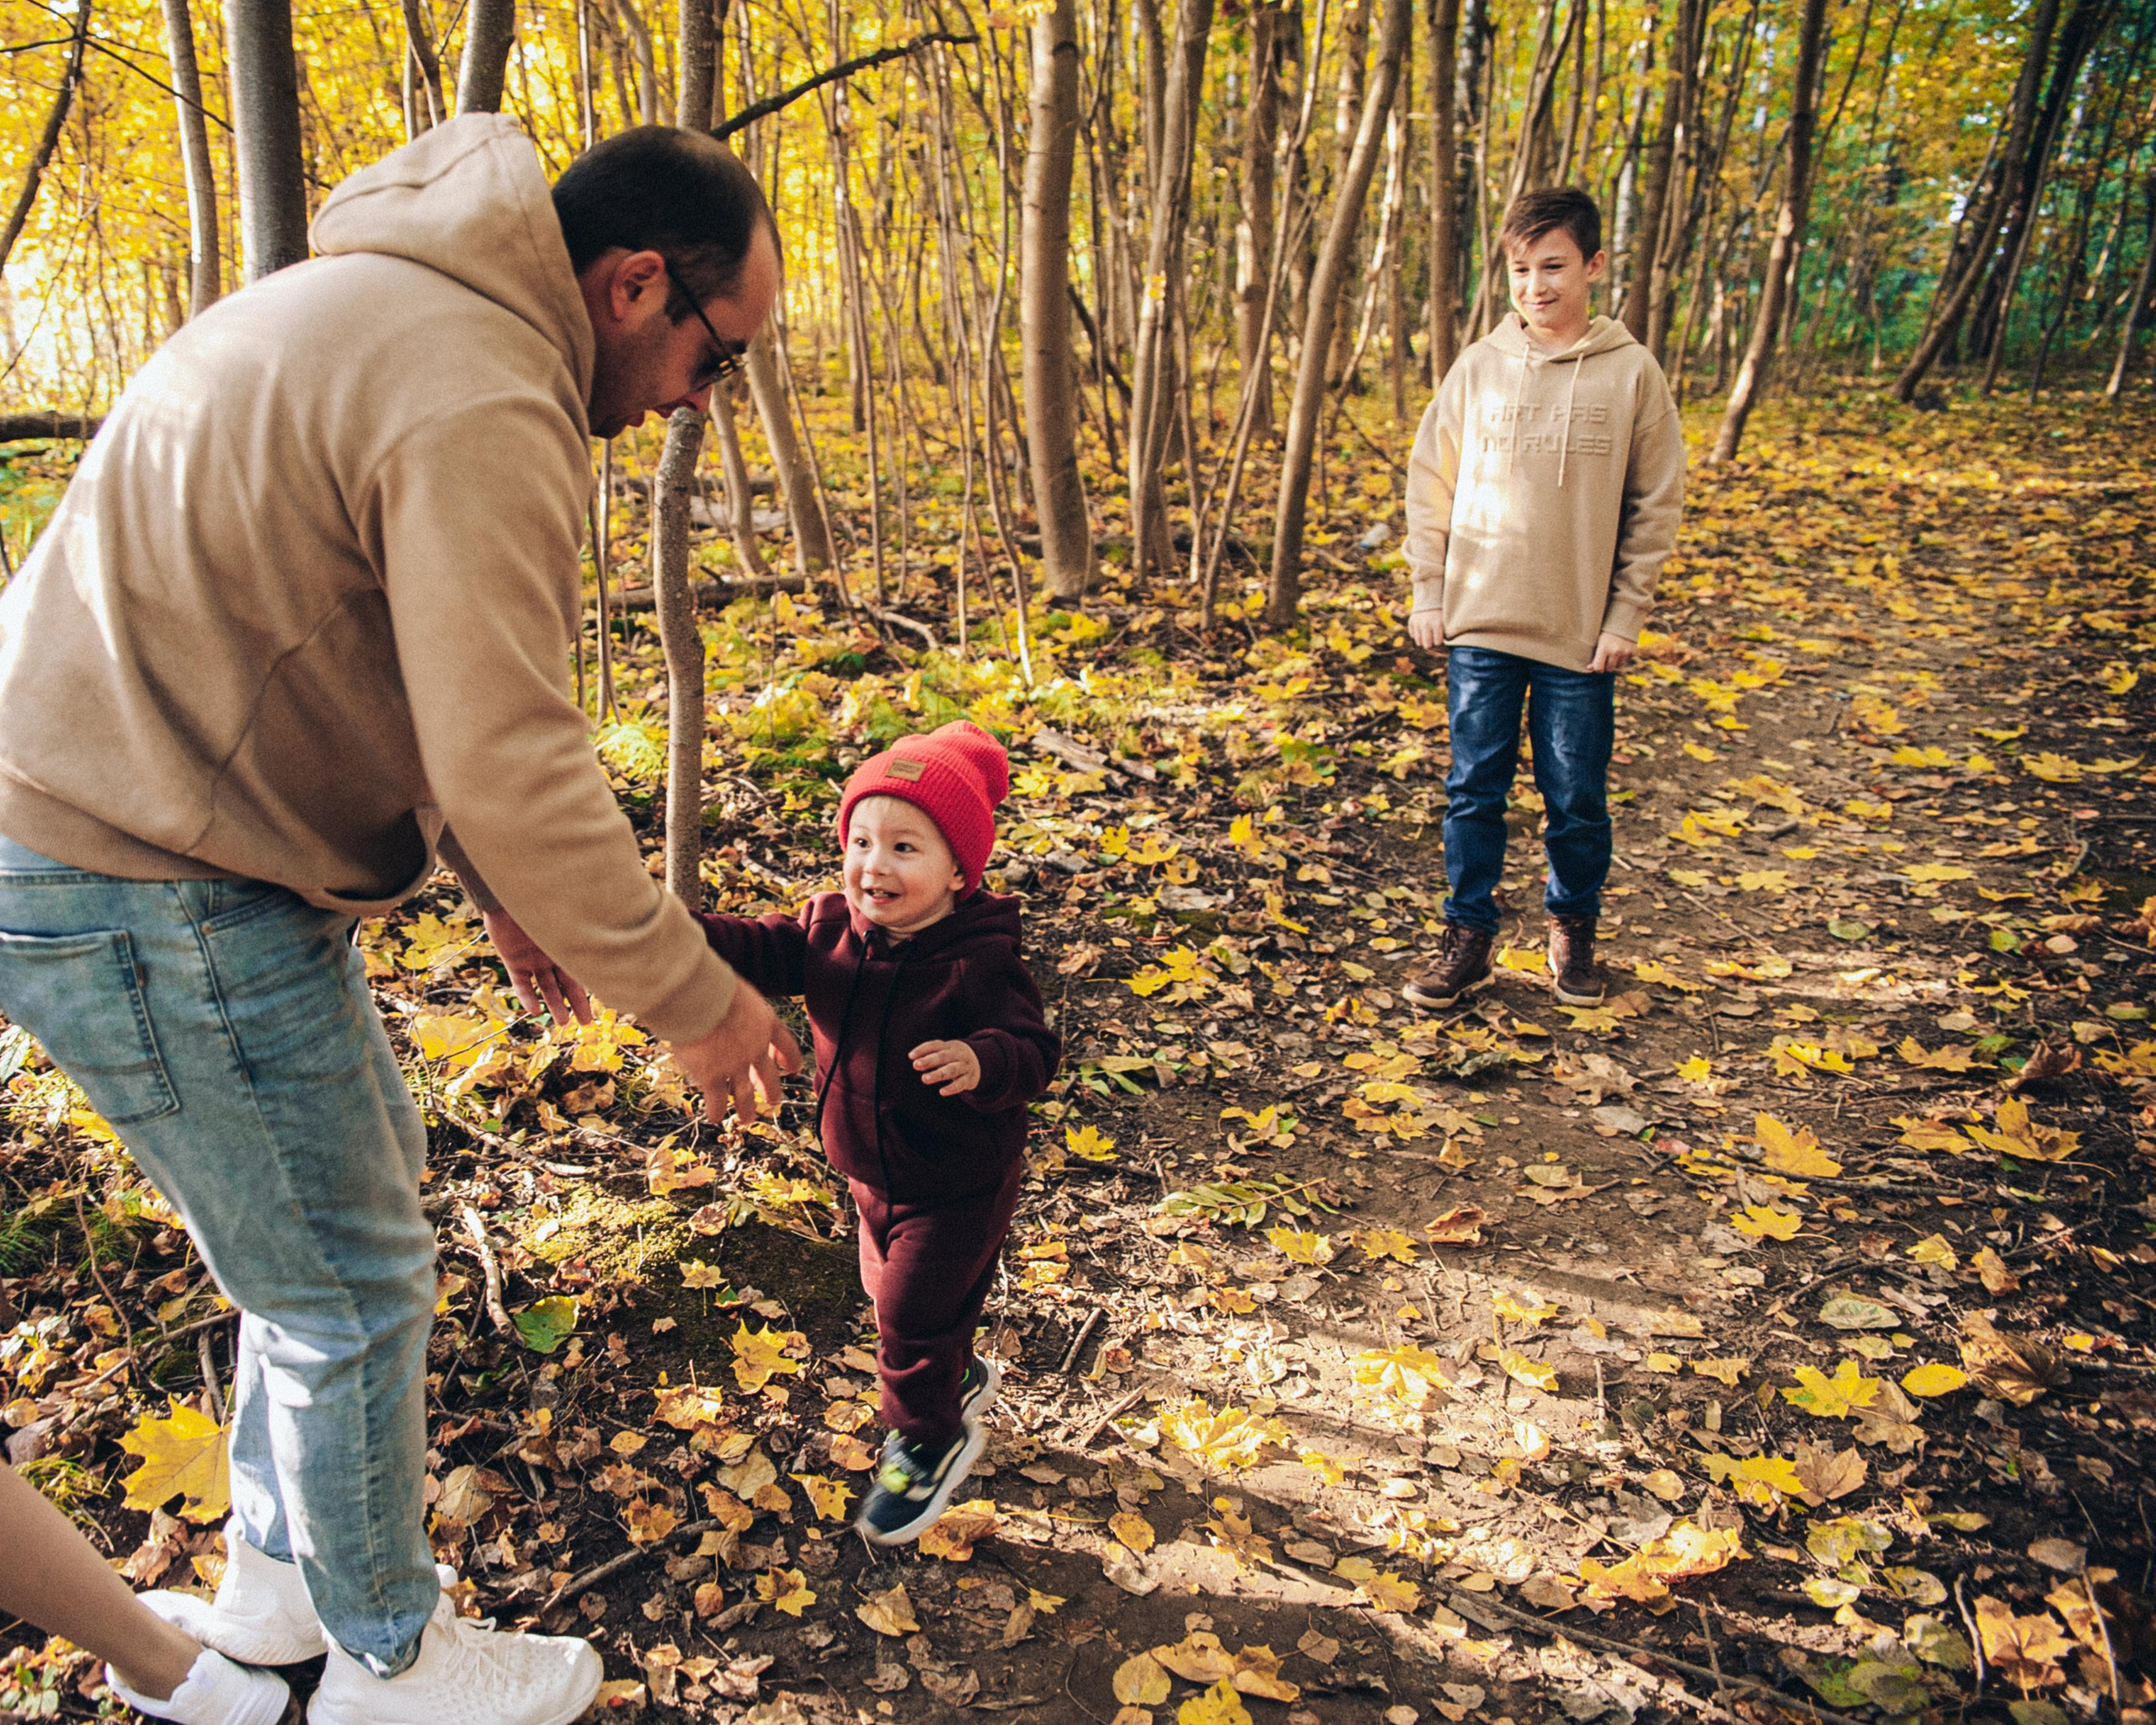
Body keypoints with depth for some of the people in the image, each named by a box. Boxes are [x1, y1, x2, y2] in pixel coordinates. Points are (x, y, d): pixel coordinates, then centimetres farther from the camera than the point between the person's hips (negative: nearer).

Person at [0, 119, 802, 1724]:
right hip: (150, 908, -11)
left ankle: (277, 1575, 42)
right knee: (350, 1283, 5)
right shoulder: (483, 408, -24)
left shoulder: (399, 313, 12)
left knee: (360, 1167, 23)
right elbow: (512, 767, -26)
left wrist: (504, 890, 16)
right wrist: (693, 998, -14)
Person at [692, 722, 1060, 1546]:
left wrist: (980, 1063, -52)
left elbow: (1032, 1050, -30)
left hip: (957, 1185, -7)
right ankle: (960, 1378, 53)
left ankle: (928, 1443, 29)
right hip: (873, 1171, 7)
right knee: (892, 1292, 26)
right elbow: (761, 950, -5)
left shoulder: (977, 962, -27)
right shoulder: (832, 928, -9)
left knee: (911, 1314, 2)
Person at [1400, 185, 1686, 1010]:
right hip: (1478, 627, 1)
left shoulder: (1632, 372, -2)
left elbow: (1655, 504, 2)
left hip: (1580, 634, -1)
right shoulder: (1478, 368, 2)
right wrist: (1428, 591, 3)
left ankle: (1573, 928, 28)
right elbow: (1430, 483, 8)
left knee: (1577, 800, 8)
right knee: (1474, 791, 6)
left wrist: (1625, 616, -3)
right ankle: (1468, 934, 19)